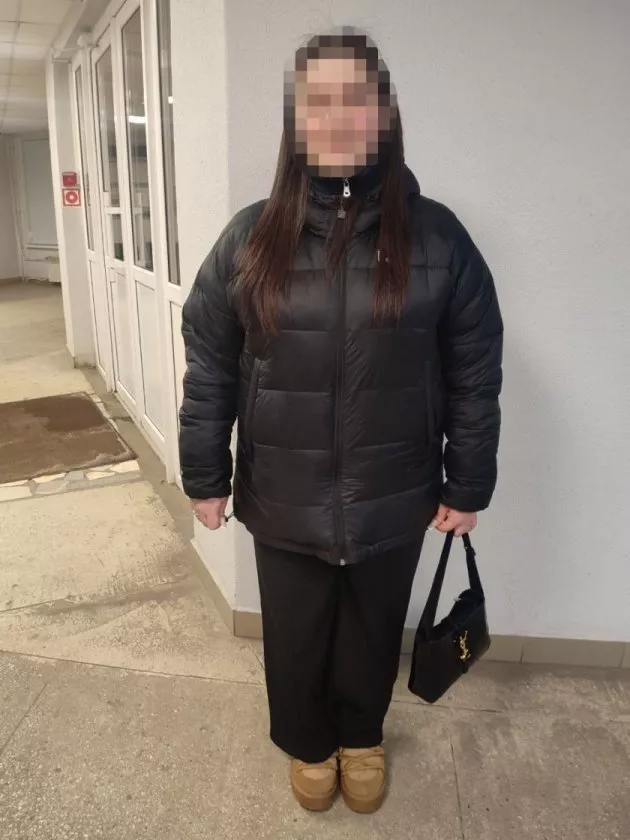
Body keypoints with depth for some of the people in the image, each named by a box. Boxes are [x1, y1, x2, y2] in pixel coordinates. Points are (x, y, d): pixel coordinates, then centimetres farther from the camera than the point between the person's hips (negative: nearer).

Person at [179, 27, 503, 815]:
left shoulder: (436, 236, -7)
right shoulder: (250, 237, -5)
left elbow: (475, 374, -2)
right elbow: (209, 368, -1)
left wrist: (467, 485, 0)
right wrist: (205, 476, 2)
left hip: (392, 500, 0)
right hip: (284, 501, 1)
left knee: (373, 632, 22)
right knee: (295, 636, 20)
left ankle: (362, 737, 53)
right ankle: (307, 744, 51)